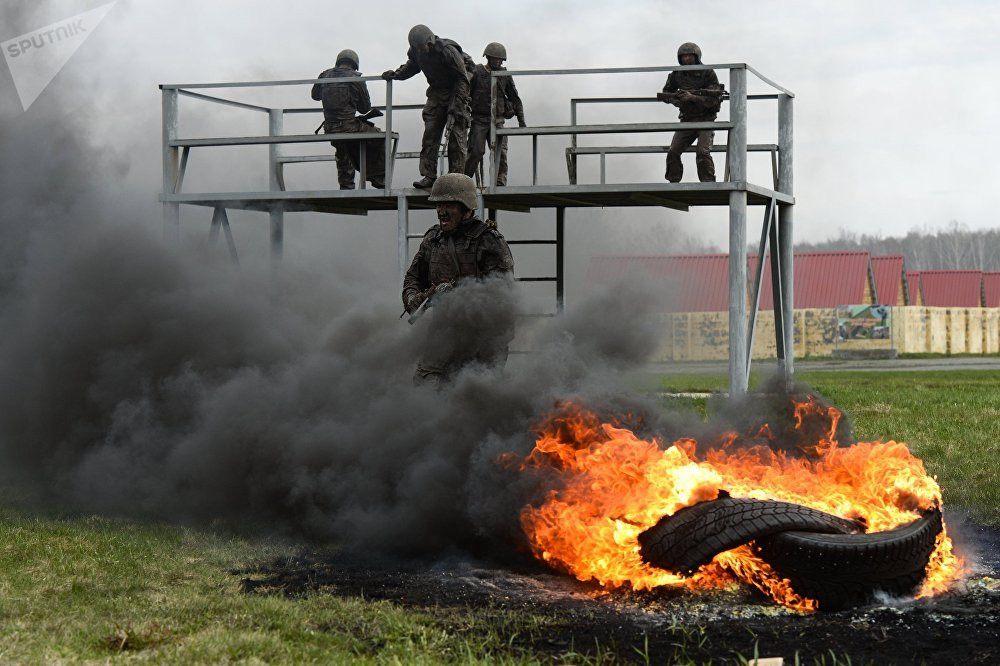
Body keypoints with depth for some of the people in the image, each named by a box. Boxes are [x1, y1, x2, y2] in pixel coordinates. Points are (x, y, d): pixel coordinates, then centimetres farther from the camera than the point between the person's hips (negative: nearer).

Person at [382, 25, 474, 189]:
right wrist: (396, 74, 1)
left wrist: (457, 105, -26)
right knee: (430, 134, -3)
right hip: (436, 92, 6)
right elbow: (411, 65, 19)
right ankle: (428, 176, -3)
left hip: (456, 91, -6)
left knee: (456, 135, -10)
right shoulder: (416, 50, -6)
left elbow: (463, 79, -21)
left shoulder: (448, 51, -26)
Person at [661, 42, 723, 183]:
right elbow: (666, 92, 15)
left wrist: (693, 97, -29)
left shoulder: (708, 73, -10)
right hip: (687, 120, 5)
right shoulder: (677, 74, 3)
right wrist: (674, 100, -8)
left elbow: (713, 99, -17)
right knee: (673, 152, -7)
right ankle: (673, 184, 2)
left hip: (705, 119, -4)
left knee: (703, 153, -22)